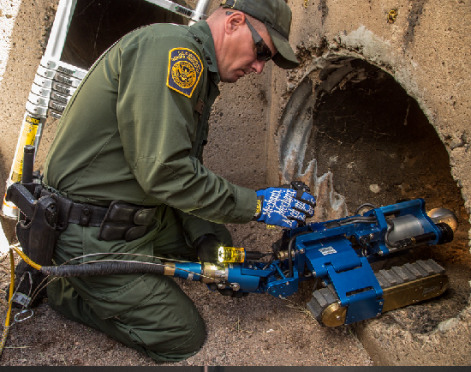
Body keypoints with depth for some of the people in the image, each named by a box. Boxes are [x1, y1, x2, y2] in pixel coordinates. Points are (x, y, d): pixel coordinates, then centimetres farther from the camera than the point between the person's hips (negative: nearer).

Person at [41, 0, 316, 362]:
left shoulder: (200, 74, 11)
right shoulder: (171, 47, -23)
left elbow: (189, 168, 14)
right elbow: (164, 171, -29)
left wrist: (206, 239, 4)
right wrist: (255, 204, -20)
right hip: (94, 235, -10)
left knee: (218, 244, 22)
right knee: (184, 337, -1)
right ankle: (66, 289, 9)